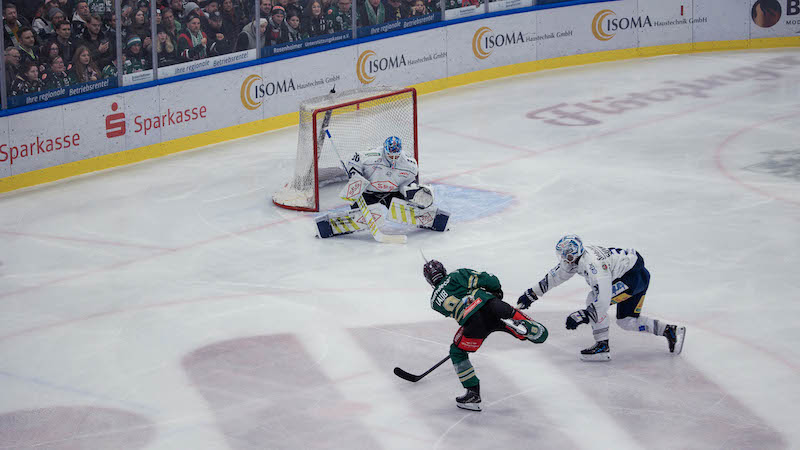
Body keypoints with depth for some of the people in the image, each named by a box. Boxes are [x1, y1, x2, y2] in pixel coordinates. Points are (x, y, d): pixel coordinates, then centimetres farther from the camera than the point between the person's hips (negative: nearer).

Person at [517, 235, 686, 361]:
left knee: (595, 300, -18)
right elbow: (555, 276, 14)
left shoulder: (593, 264, -31)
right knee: (626, 322, 13)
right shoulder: (574, 259, -2)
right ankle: (671, 331, 19)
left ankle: (602, 347, -14)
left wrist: (582, 316, -34)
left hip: (635, 276, -10)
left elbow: (603, 299, -34)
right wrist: (532, 294, 17)